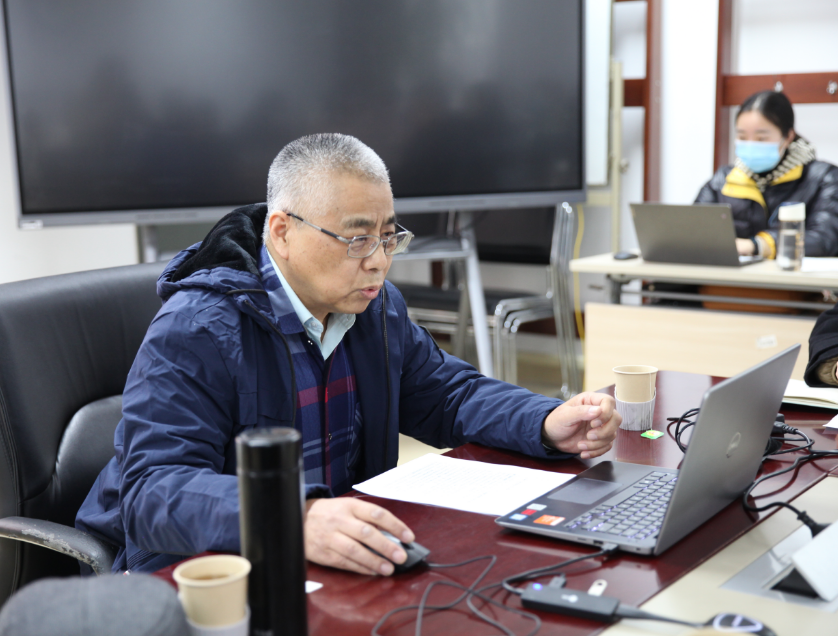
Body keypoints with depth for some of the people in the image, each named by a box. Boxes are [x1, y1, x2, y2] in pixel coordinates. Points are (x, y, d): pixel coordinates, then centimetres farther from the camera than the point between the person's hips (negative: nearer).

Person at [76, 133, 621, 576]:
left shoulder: (377, 306, 6)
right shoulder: (194, 331, -20)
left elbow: (449, 393, 17)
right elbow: (155, 491, -29)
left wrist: (550, 424, -3)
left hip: (343, 562, 7)